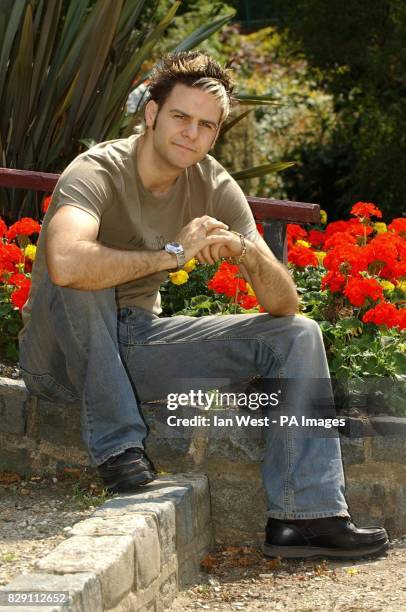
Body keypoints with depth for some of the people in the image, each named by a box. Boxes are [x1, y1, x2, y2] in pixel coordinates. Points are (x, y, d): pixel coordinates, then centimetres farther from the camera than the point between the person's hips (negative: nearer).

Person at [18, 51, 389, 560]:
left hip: (137, 343, 6)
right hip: (62, 355, -6)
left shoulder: (215, 188, -4)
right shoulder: (97, 173, -22)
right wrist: (174, 252, -34)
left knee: (297, 334, -5)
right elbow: (64, 262, -46)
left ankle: (306, 515, -15)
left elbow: (284, 304, -6)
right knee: (81, 277, -38)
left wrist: (245, 250, -28)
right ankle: (116, 443, -22)